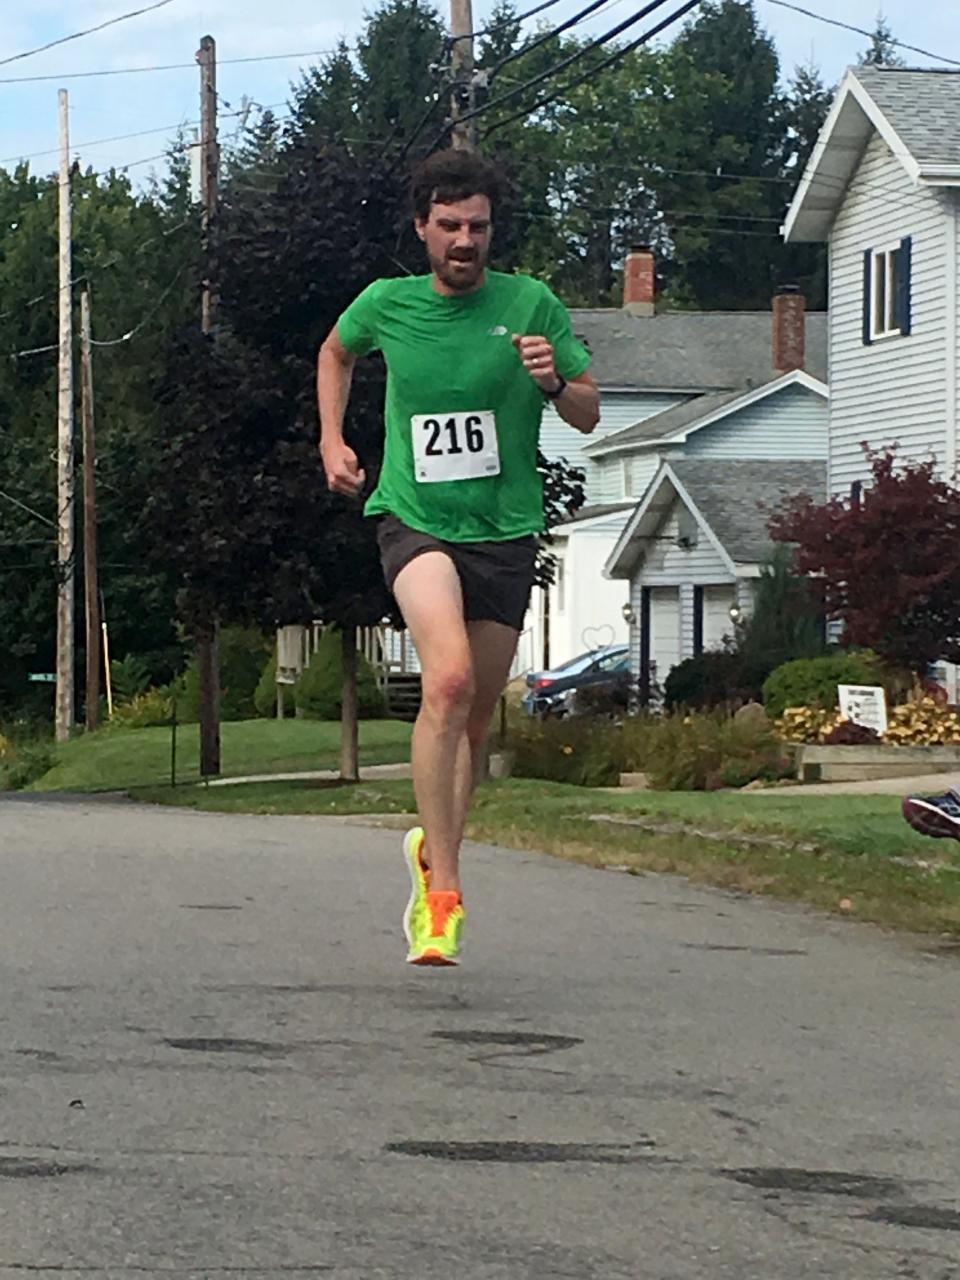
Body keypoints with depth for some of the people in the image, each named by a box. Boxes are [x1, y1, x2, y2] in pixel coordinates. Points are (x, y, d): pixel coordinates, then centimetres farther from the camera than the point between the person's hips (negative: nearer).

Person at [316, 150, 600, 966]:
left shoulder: (531, 304, -2)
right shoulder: (386, 305, 1)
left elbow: (590, 415, 5)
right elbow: (336, 354, 24)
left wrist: (553, 382, -16)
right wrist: (332, 441, 13)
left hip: (505, 531, 2)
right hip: (415, 520, -2)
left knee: (476, 720, 10)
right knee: (449, 678, -26)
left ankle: (433, 849, 37)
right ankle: (442, 891, -25)